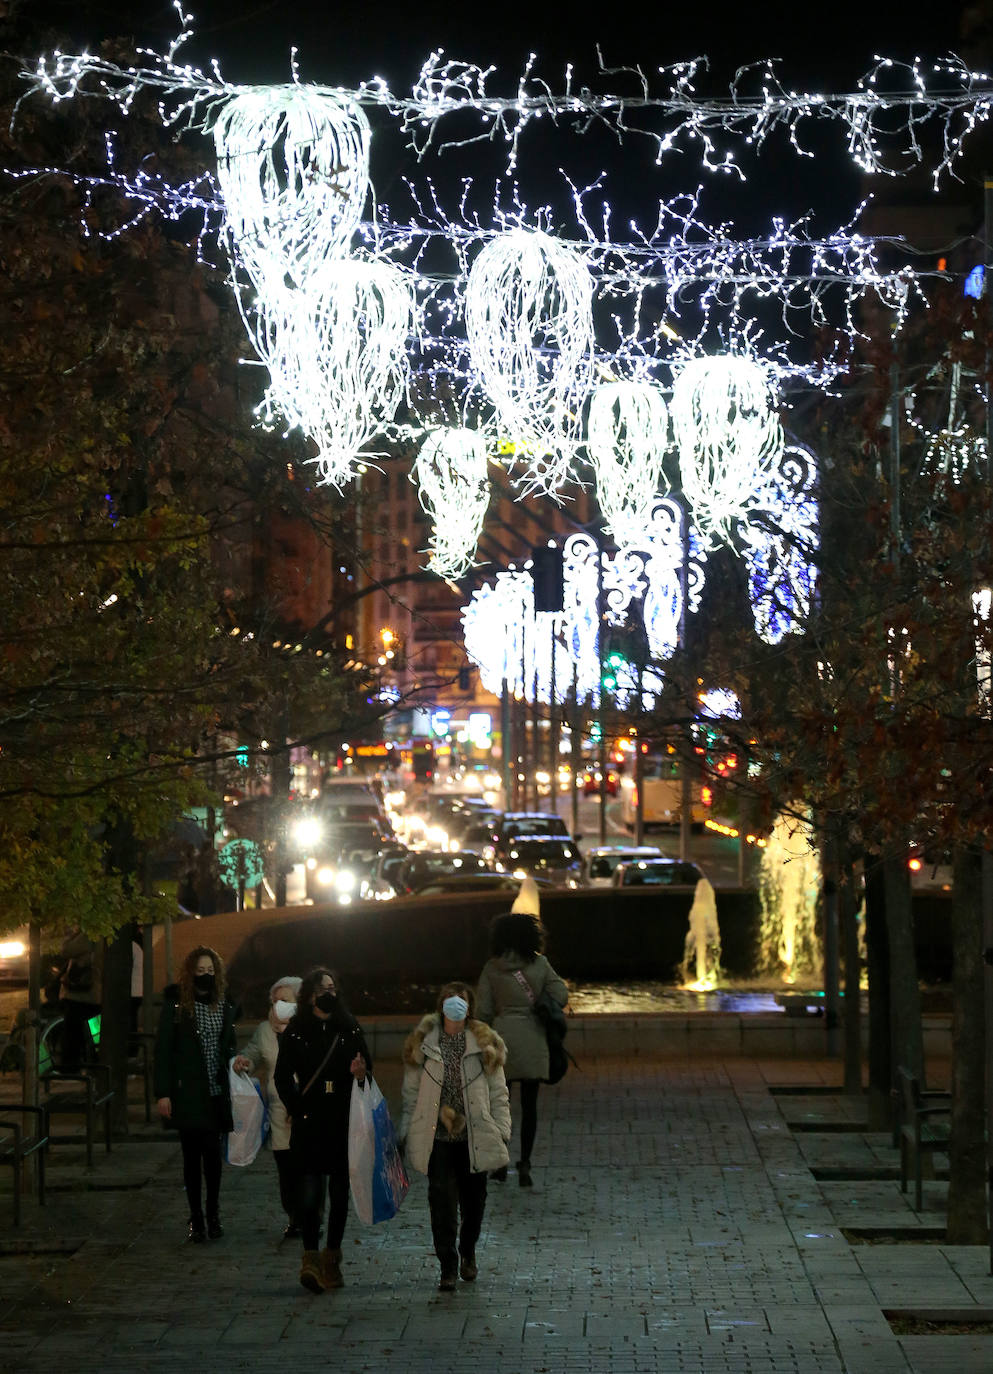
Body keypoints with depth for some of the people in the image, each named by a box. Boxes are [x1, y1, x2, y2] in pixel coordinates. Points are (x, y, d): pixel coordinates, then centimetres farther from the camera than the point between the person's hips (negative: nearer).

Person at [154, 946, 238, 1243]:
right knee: (192, 1155, 3)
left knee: (213, 1153, 7)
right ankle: (196, 1218, 10)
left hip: (216, 1092, 3)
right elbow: (163, 1049, -5)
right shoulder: (176, 1004, -5)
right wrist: (163, 1093, -10)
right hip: (187, 1093, -3)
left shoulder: (223, 1003, 7)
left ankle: (213, 1215, 19)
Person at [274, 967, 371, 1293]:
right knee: (309, 1189, -11)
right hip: (309, 1122, -2)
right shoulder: (295, 1033, 3)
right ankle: (311, 1257, -14)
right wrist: (297, 1109, -6)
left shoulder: (349, 1029, 8)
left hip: (343, 1121, 2)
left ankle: (332, 1257, 16)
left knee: (340, 1190, 6)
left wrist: (361, 1072, -11)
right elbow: (282, 1077, 4)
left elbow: (367, 1067, 12)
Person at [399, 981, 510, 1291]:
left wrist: (502, 1132, 0)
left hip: (475, 1137, 1)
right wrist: (407, 1133, 5)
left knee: (473, 1201, 11)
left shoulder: (485, 1045, 3)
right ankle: (448, 1266, 2)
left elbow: (498, 1093, 6)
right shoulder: (423, 1044, 2)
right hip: (438, 1137, -1)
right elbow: (411, 1092, 7)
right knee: (442, 1202, -6)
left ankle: (467, 1254, 34)